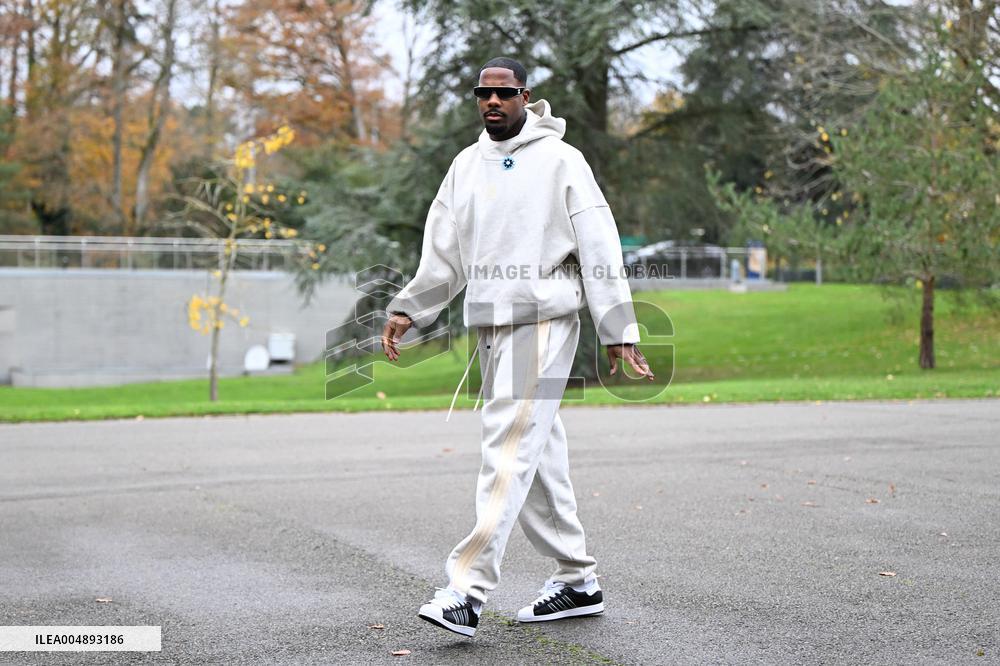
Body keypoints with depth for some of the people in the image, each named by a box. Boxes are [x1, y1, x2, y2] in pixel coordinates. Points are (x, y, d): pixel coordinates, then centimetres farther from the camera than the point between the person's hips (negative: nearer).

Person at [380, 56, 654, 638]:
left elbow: (599, 250, -5)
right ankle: (578, 580, 20)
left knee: (510, 451, -13)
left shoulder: (560, 159, -2)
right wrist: (407, 309, 4)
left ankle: (469, 589, -16)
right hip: (489, 327, 7)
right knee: (539, 456, 10)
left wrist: (619, 332, -10)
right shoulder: (466, 166, 16)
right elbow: (443, 253, 17)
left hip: (544, 323, -6)